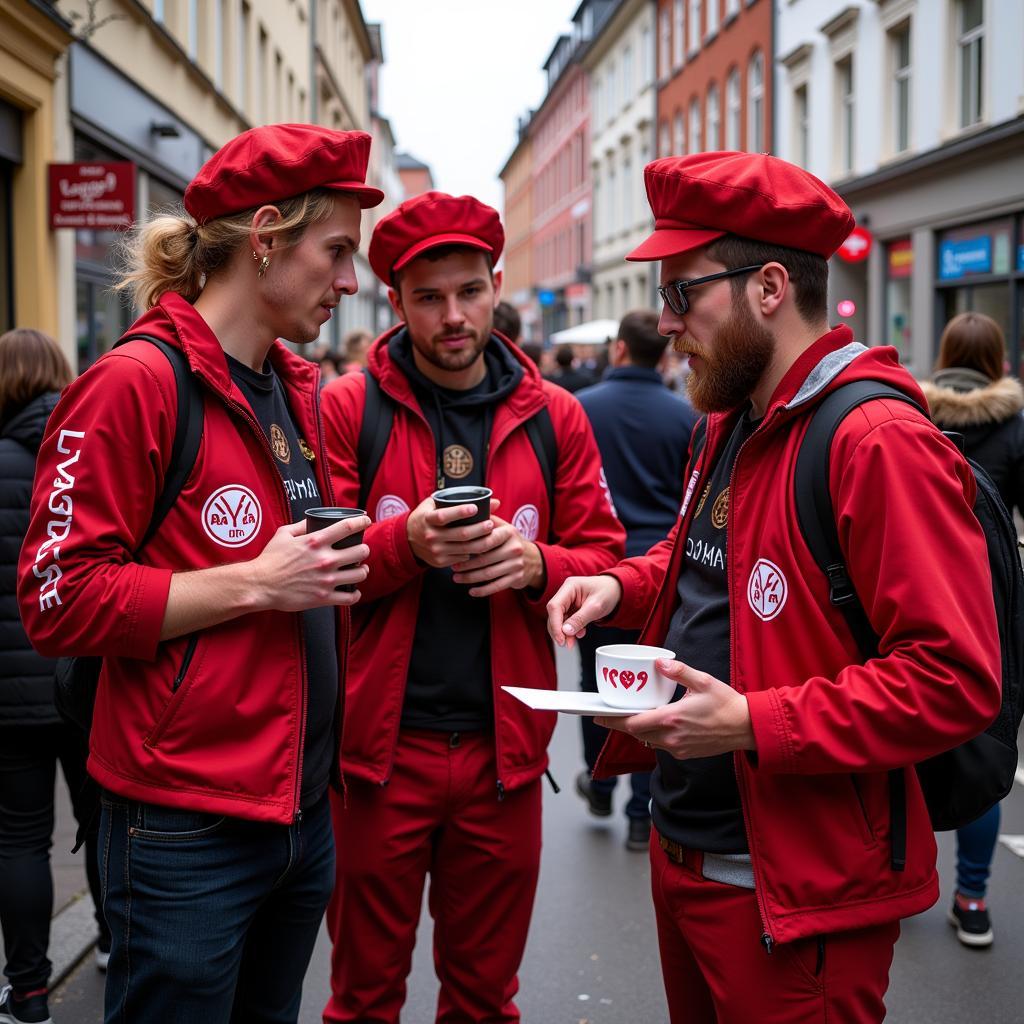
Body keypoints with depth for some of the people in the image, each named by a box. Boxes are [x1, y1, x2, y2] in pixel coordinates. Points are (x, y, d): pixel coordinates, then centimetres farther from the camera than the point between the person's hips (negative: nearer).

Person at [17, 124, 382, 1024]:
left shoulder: (299, 390, 12)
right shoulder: (136, 383, -12)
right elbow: (60, 602, -16)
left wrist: (376, 548, 8)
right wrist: (253, 584, -19)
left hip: (301, 806, 8)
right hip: (187, 825, -8)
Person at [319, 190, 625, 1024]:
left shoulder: (554, 417, 6)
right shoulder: (347, 408, -1)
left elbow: (605, 558, 6)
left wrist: (534, 564, -15)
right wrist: (406, 542, -22)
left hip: (505, 749, 2)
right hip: (381, 744, -2)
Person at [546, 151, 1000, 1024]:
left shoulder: (878, 442, -21)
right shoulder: (731, 424, 10)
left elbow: (956, 680, -25)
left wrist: (754, 724, -28)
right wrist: (623, 588, 4)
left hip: (793, 896, -9)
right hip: (681, 850, 9)